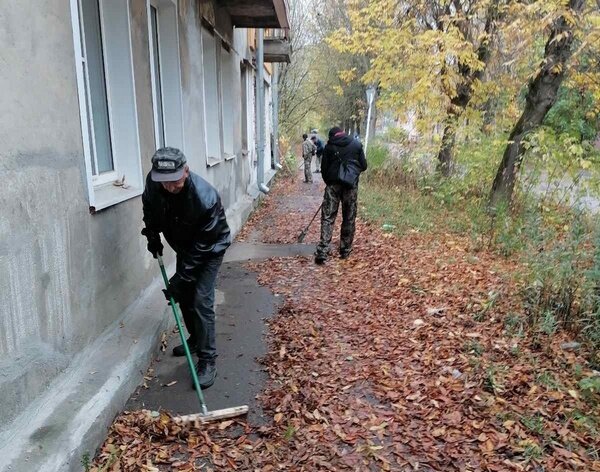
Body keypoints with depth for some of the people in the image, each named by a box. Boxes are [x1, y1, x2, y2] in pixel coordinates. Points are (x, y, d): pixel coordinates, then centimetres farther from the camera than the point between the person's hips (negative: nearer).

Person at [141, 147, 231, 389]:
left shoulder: (206, 198, -39)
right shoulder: (153, 183, -21)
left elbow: (202, 245, -32)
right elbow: (149, 208, 5)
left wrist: (180, 278, -30)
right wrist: (152, 235, -3)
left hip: (210, 249, -6)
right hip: (184, 246, 7)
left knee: (201, 300, -14)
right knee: (183, 295, 14)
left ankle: (207, 361, -5)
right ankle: (195, 339, 36)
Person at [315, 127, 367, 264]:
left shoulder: (329, 146, 5)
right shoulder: (356, 145, 7)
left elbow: (324, 168, 6)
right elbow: (364, 166, 9)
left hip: (333, 183, 0)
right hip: (351, 184, 1)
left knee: (328, 217, -2)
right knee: (349, 218, 10)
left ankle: (322, 251, -13)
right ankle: (345, 250, 16)